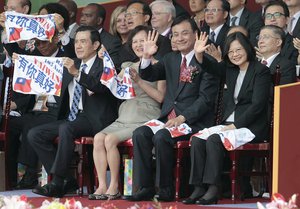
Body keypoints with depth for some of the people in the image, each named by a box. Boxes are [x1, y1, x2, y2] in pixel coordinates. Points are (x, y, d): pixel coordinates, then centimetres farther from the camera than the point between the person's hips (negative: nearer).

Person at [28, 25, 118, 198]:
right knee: (34, 134, -7)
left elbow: (101, 87, -23)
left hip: (93, 119, -8)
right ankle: (66, 179, -9)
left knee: (66, 129, -35)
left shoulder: (103, 66, -4)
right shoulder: (72, 65, 19)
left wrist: (77, 74, -35)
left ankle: (57, 183, -29)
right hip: (71, 118, 8)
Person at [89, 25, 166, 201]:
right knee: (99, 138, -21)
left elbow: (160, 97, -6)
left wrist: (139, 81, -12)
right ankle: (102, 186, -21)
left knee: (110, 139, -26)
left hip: (145, 119, -6)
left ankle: (114, 186, -17)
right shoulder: (128, 67, 22)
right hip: (125, 118, 6)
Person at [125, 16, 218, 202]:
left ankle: (166, 189, -16)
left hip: (193, 121, -6)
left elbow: (206, 98, -11)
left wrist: (182, 118, -21)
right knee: (140, 134, -17)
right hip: (168, 118, 6)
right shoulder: (171, 59, 17)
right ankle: (145, 187, -14)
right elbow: (148, 75, 13)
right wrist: (147, 57, -7)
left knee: (161, 137, -29)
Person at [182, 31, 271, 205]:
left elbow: (258, 105, -13)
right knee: (197, 140, -19)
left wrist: (236, 125, -18)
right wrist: (199, 54, -11)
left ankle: (213, 189, -28)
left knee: (213, 140, -30)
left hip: (251, 126, -7)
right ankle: (199, 188, -21)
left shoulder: (261, 71, -6)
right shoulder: (230, 69, 15)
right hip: (230, 123, 7)